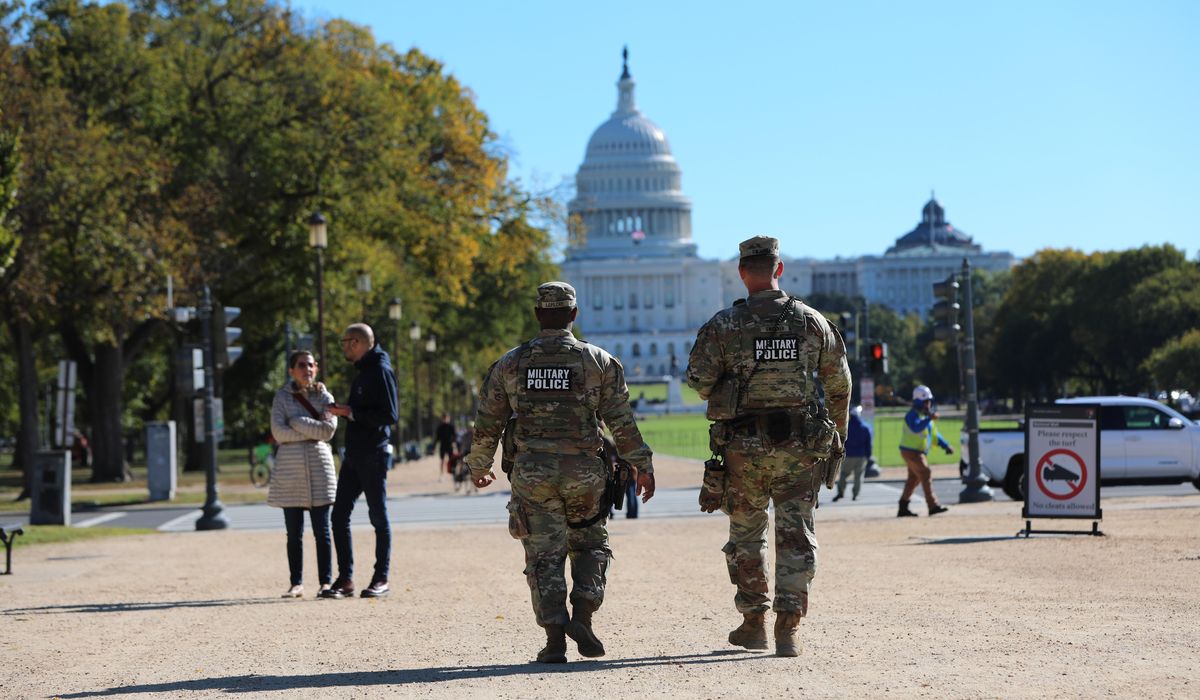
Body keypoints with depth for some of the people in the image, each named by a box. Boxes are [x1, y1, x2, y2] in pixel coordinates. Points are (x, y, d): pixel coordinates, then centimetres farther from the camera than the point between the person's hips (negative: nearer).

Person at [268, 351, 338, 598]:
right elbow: (278, 432, -6)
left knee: (322, 531, -1)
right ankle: (296, 584, 7)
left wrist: (296, 422, -7)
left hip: (318, 467, 0)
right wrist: (313, 431, -8)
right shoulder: (282, 396, 7)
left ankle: (325, 582, 4)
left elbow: (329, 430, -6)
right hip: (289, 468, 0)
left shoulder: (324, 396, 8)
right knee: (294, 533, 3)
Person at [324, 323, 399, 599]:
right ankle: (345, 579, 7)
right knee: (339, 515, 4)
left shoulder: (380, 370, -11)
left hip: (373, 455, -9)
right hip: (354, 455, 9)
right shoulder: (362, 372, 18)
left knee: (379, 517, 0)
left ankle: (381, 580, 6)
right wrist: (343, 409, 6)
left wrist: (351, 412, -16)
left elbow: (389, 415, -18)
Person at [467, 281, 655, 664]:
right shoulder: (599, 362, 0)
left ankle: (555, 636, -3)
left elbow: (487, 423, 7)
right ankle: (582, 615, -2)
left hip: (532, 474, 1)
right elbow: (622, 421, -2)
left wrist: (479, 466, 21)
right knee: (590, 545, 17)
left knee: (545, 555, 5)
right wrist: (642, 466, 6)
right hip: (584, 474, 0)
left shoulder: (510, 364, 3)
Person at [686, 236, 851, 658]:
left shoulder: (724, 325, -5)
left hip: (743, 445, -1)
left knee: (746, 532, 15)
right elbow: (839, 382, 8)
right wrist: (838, 432, 22)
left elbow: (699, 379, -7)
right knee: (796, 535, 2)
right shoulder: (812, 321, 2)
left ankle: (754, 623, 22)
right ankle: (787, 628, -6)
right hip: (799, 447, 1)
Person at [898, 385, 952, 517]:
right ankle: (933, 506, -16)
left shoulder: (927, 415, 14)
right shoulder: (912, 415, -16)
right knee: (926, 475, -14)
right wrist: (929, 419, -47)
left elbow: (934, 434, 20)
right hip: (911, 451, -10)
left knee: (913, 479, 13)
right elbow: (916, 428, -37)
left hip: (918, 452, 10)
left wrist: (946, 446, 10)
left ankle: (903, 508, 19)